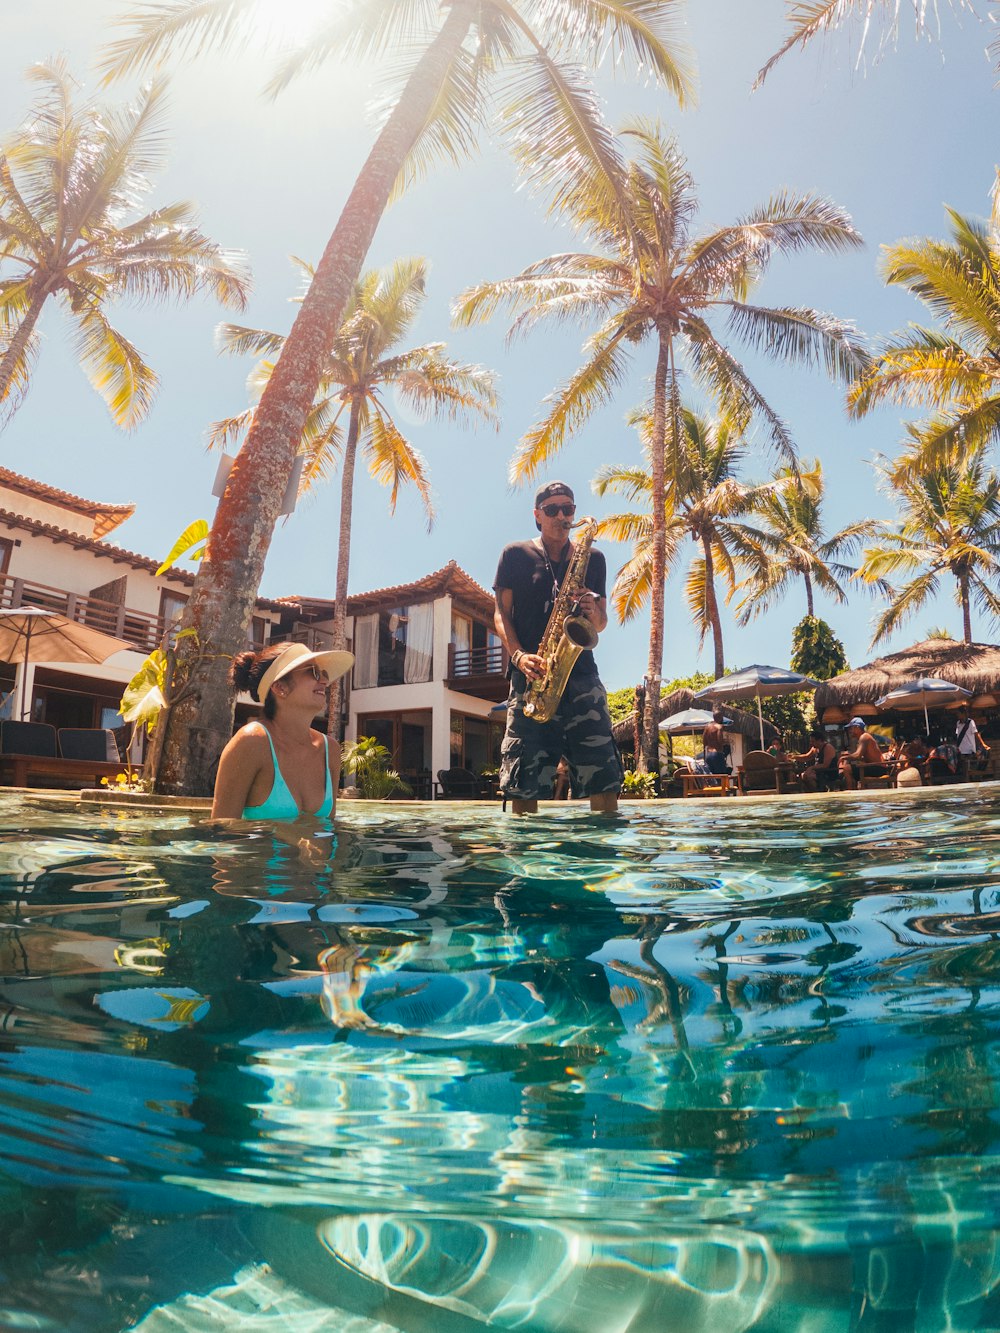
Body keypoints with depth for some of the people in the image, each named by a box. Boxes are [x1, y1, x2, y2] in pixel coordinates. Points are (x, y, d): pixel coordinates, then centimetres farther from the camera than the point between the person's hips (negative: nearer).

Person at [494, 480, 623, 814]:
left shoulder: (592, 558, 18)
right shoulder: (515, 554, 13)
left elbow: (601, 624, 18)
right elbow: (501, 614, 7)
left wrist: (594, 612, -7)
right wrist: (519, 655, -11)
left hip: (581, 676, 1)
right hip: (530, 677, -1)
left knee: (604, 780, -9)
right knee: (524, 783, -7)